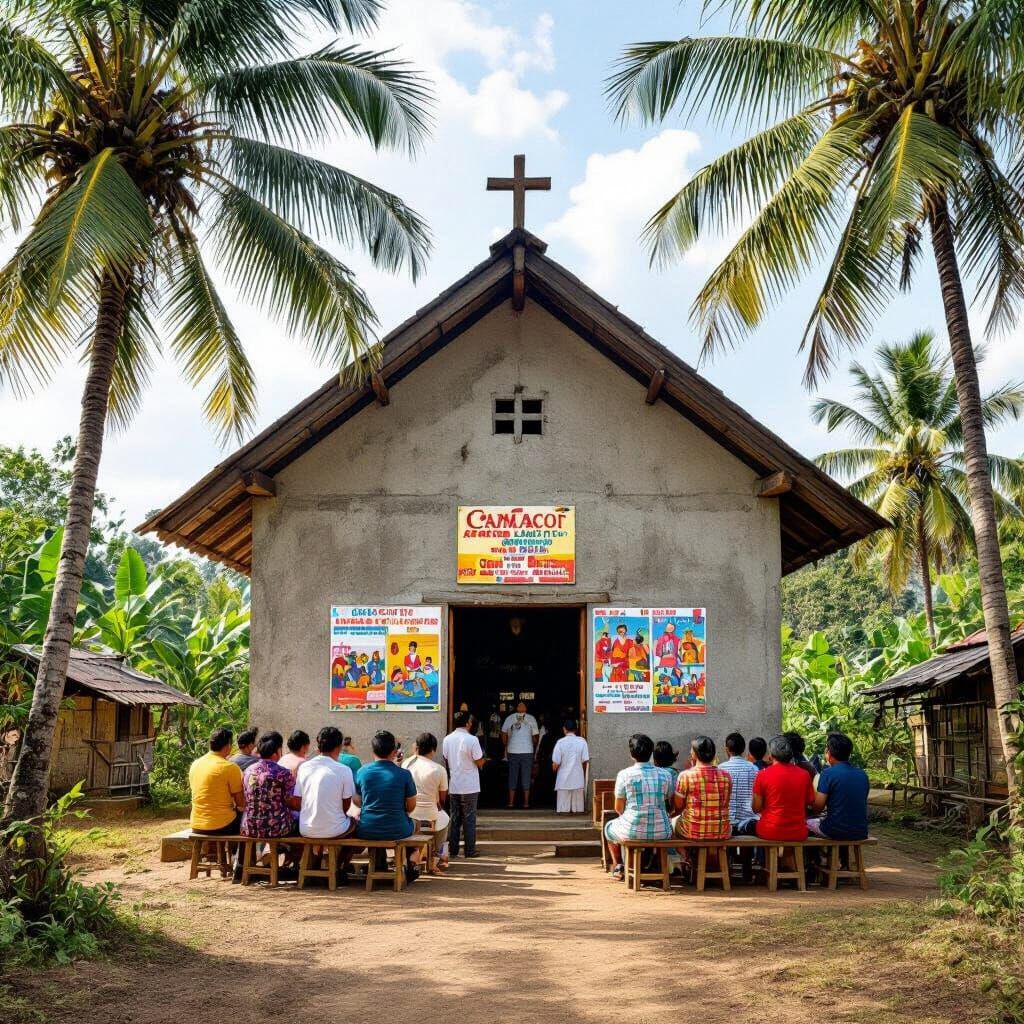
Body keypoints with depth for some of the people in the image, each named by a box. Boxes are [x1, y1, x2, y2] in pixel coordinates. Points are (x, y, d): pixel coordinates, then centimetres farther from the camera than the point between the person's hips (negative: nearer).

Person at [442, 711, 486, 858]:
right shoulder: (472, 740, -15)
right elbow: (479, 763, -11)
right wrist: (483, 759, 10)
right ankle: (470, 850, 7)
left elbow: (446, 760, 10)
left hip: (453, 786, 5)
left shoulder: (447, 739, 1)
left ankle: (453, 849, 13)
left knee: (454, 818, 11)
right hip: (469, 787, -5)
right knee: (469, 819, 4)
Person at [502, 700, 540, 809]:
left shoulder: (509, 718, 0)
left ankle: (511, 803, 8)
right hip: (527, 752, -1)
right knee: (526, 778, 5)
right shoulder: (531, 719, -3)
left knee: (512, 777, 7)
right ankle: (526, 803, 7)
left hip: (512, 752, 1)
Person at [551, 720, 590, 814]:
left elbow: (556, 763, -9)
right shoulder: (582, 741, -5)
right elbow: (585, 761, -3)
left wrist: (554, 769, 14)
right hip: (578, 779, 2)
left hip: (564, 779, -1)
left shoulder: (560, 742, -9)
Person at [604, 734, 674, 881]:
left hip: (632, 833, -3)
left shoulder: (624, 774, -7)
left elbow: (618, 808, 1)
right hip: (661, 833, 3)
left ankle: (618, 867, 40)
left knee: (609, 827, 31)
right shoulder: (663, 775, 1)